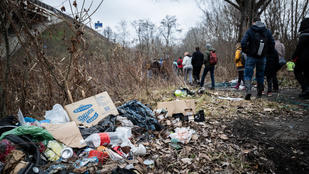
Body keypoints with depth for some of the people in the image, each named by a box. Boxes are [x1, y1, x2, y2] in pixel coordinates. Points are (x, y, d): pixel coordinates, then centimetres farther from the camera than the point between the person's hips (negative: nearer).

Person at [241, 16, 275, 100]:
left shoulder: (250, 31, -5)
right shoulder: (268, 32, 5)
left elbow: (243, 43, -16)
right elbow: (272, 45, 2)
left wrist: (245, 51, 1)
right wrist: (265, 52, 17)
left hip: (251, 57, -3)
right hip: (262, 58, 3)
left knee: (248, 75, 1)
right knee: (260, 75, 15)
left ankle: (248, 92, -18)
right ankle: (259, 93, 21)